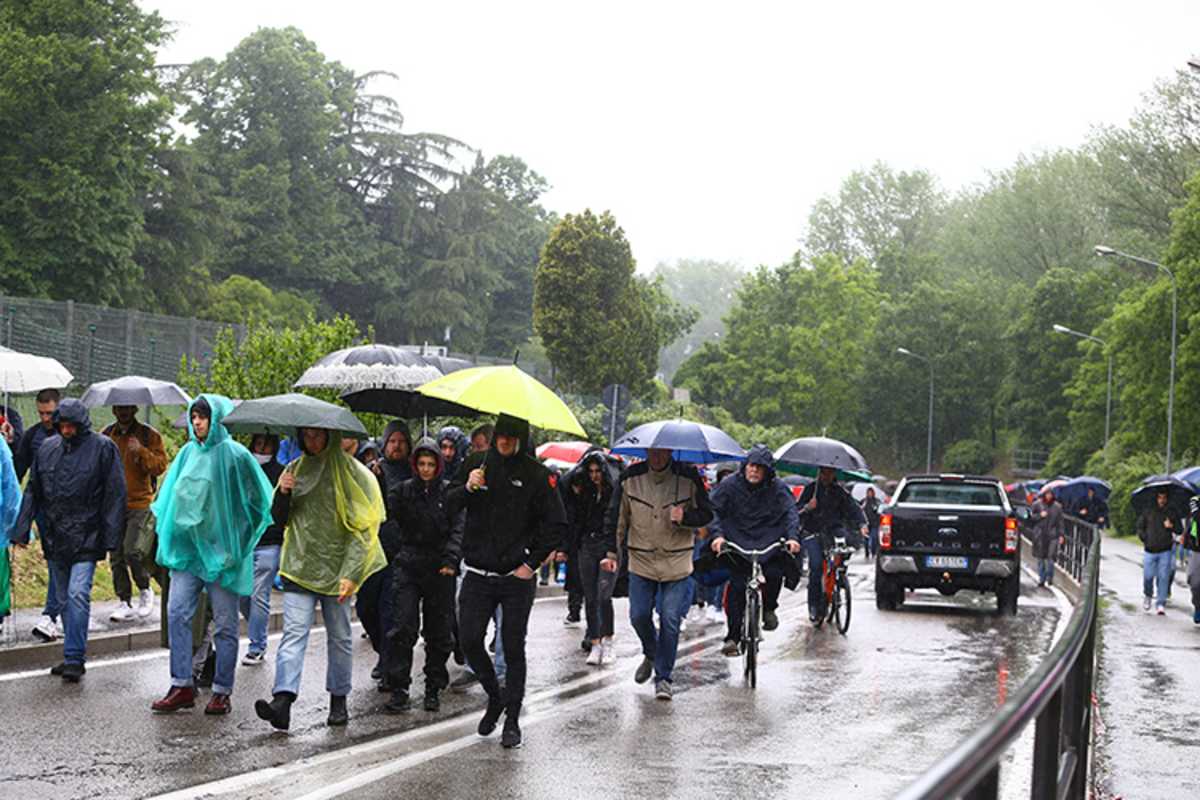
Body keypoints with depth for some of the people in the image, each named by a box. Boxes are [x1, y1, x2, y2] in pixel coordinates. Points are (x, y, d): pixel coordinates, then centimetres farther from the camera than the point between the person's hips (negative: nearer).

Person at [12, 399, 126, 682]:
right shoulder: (47, 448, 8)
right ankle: (73, 657, 20)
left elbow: (115, 495, -5)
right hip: (54, 538, 5)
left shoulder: (103, 448, -5)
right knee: (64, 599, 11)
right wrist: (22, 529, 5)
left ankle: (74, 658, -12)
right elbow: (33, 491, 13)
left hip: (86, 539, -5)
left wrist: (111, 539, -9)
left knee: (78, 594, -15)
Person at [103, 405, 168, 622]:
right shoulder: (106, 435, 12)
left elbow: (161, 465, -6)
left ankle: (145, 590, 10)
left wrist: (141, 451, -21)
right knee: (117, 556, 4)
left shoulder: (149, 435, 1)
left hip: (139, 504, -4)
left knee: (132, 551, -14)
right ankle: (124, 603, 12)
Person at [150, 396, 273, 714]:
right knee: (177, 613, -5)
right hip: (187, 546, 5)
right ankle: (182, 686, 0)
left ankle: (222, 692, 8)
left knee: (224, 624, 2)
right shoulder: (189, 453, 9)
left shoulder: (233, 455, -7)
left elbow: (259, 498, -3)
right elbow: (172, 495, 22)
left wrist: (239, 537, -2)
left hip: (220, 548, -5)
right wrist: (167, 526, 12)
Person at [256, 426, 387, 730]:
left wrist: (350, 573, -14)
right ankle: (282, 700, -22)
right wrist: (283, 494, -7)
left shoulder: (351, 473, -1)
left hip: (335, 567, -2)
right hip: (300, 566, 2)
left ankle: (338, 700, 17)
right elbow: (279, 520, 15)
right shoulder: (296, 470, 12)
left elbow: (361, 528, -6)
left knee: (339, 637, 6)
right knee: (294, 632, -11)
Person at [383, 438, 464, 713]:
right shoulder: (403, 491, 8)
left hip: (440, 569, 0)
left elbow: (458, 528, -3)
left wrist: (451, 560, -15)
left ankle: (433, 690, 16)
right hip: (408, 566, 0)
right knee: (402, 628, -9)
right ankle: (399, 690, -7)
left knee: (438, 632, 6)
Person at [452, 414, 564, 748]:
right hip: (478, 574, 3)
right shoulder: (476, 464, 5)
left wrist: (532, 563, -7)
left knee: (513, 648, 1)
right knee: (469, 640, -2)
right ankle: (494, 696, 23)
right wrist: (468, 488, -14)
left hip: (517, 577, -3)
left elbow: (556, 523, -2)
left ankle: (512, 718, 12)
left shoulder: (535, 474, -5)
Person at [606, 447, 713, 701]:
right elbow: (617, 516, 6)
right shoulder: (631, 478, -2)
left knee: (670, 621, -3)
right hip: (641, 562, 2)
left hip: (677, 565, -2)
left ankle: (663, 677, 8)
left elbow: (706, 514, 0)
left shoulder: (688, 478, -7)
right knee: (639, 616, 3)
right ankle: (651, 655, 34)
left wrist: (684, 517, -20)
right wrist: (612, 551, 1)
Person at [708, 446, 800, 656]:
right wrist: (718, 534, -23)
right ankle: (732, 637, -2)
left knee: (774, 575, -23)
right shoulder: (730, 486, -4)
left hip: (769, 544, 0)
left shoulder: (777, 488, -3)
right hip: (737, 542, 0)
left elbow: (791, 513, -10)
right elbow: (713, 510, -6)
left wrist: (793, 537, -28)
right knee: (737, 587, -9)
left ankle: (769, 609, 10)